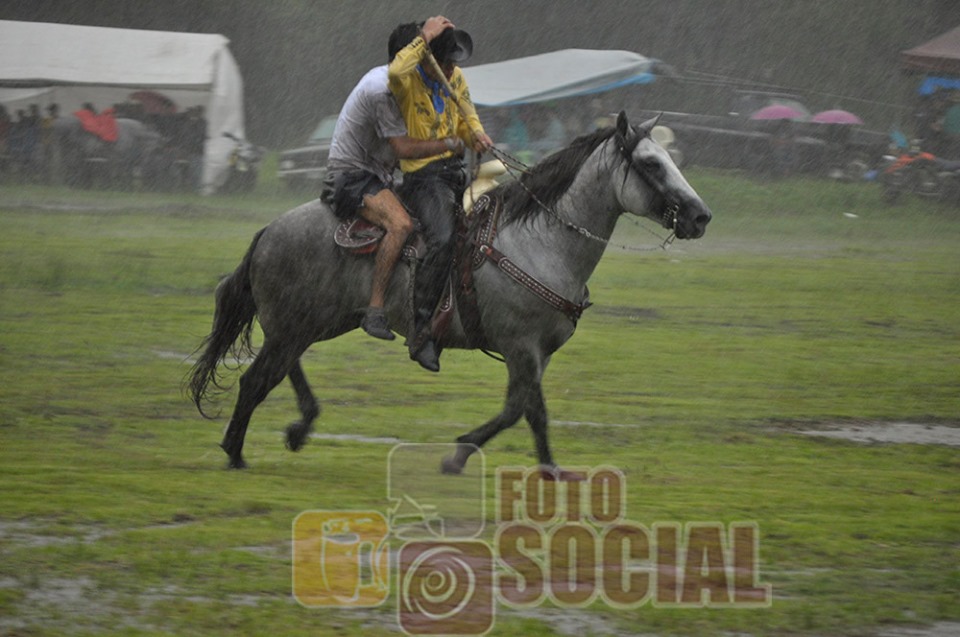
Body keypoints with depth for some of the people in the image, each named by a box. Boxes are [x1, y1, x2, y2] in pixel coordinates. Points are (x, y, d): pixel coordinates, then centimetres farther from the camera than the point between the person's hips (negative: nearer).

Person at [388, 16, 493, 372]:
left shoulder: (456, 79, 11)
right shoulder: (409, 82, -10)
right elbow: (396, 71, -36)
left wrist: (476, 135, 1)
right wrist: (424, 39, -27)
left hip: (456, 171, 8)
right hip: (422, 177, -8)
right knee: (443, 239, -29)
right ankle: (420, 332, -26)